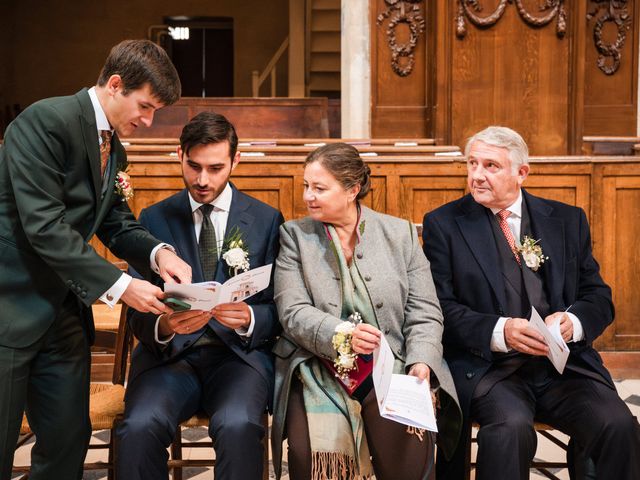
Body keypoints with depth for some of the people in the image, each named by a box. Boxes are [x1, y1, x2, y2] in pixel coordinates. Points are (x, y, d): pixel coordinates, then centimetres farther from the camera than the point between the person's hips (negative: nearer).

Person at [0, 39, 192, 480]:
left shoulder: (114, 149, 11)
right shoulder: (47, 121, -16)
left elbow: (117, 223, 14)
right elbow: (43, 226, -23)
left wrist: (158, 252, -8)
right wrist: (119, 286, -23)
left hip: (63, 309, 8)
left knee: (69, 436, 11)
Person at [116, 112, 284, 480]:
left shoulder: (267, 220, 9)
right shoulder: (155, 219, 10)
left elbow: (279, 309, 8)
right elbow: (139, 313, 6)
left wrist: (249, 319, -15)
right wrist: (164, 325, -18)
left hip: (240, 351, -1)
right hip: (170, 353, 1)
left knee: (238, 425, -33)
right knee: (141, 426, -30)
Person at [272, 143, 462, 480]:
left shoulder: (400, 234, 10)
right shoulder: (295, 236, 8)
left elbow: (425, 312, 5)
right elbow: (293, 312, -3)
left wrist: (421, 361, -15)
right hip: (321, 370, 0)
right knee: (312, 450, -28)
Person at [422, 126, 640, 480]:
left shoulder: (567, 220, 14)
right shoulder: (444, 224, 7)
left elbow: (599, 297, 13)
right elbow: (442, 307, -1)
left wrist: (572, 322, -10)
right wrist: (500, 331, -18)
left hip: (565, 364, 3)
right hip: (487, 364, -3)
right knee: (510, 427, -34)